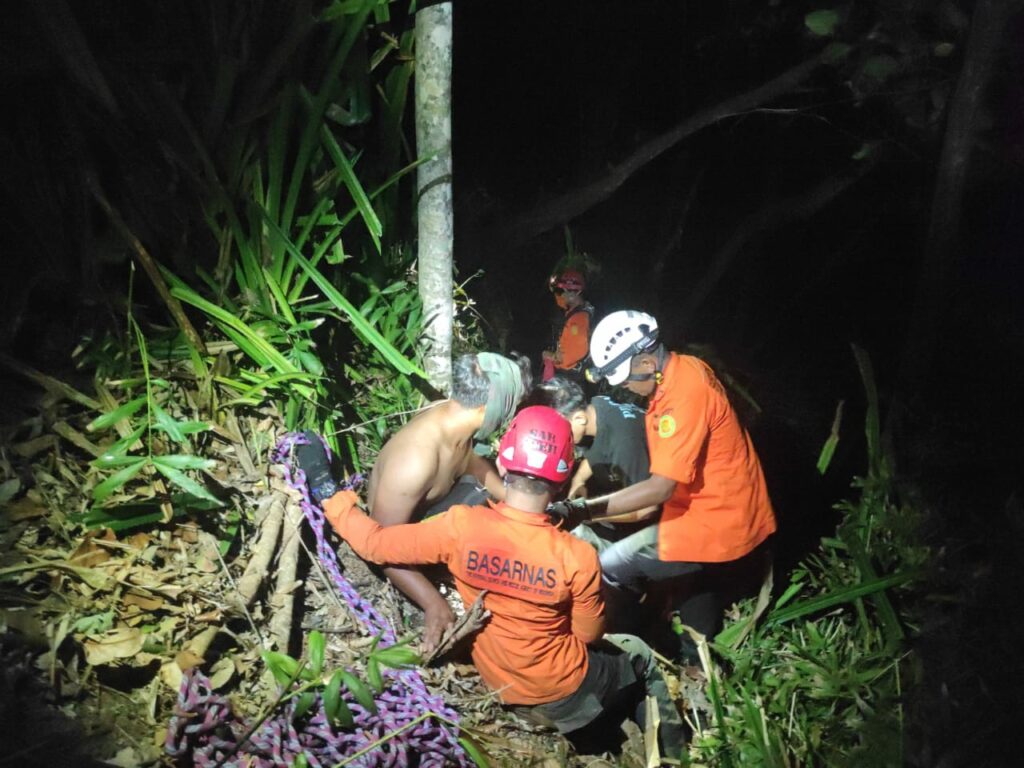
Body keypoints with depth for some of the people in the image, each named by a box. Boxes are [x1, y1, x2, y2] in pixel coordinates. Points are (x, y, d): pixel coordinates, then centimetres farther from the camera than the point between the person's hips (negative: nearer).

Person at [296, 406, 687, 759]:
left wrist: (329, 492, -3)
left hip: (501, 686, 4)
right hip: (565, 690, -3)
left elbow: (375, 544, -15)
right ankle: (673, 751, 43)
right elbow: (588, 634, -11)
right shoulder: (577, 557, -28)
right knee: (639, 654, 27)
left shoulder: (460, 526, -26)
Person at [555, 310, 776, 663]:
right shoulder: (686, 368, 1)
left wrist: (586, 509, -33)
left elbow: (662, 487, -31)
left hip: (714, 527, -10)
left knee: (608, 572, -10)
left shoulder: (684, 394, -28)